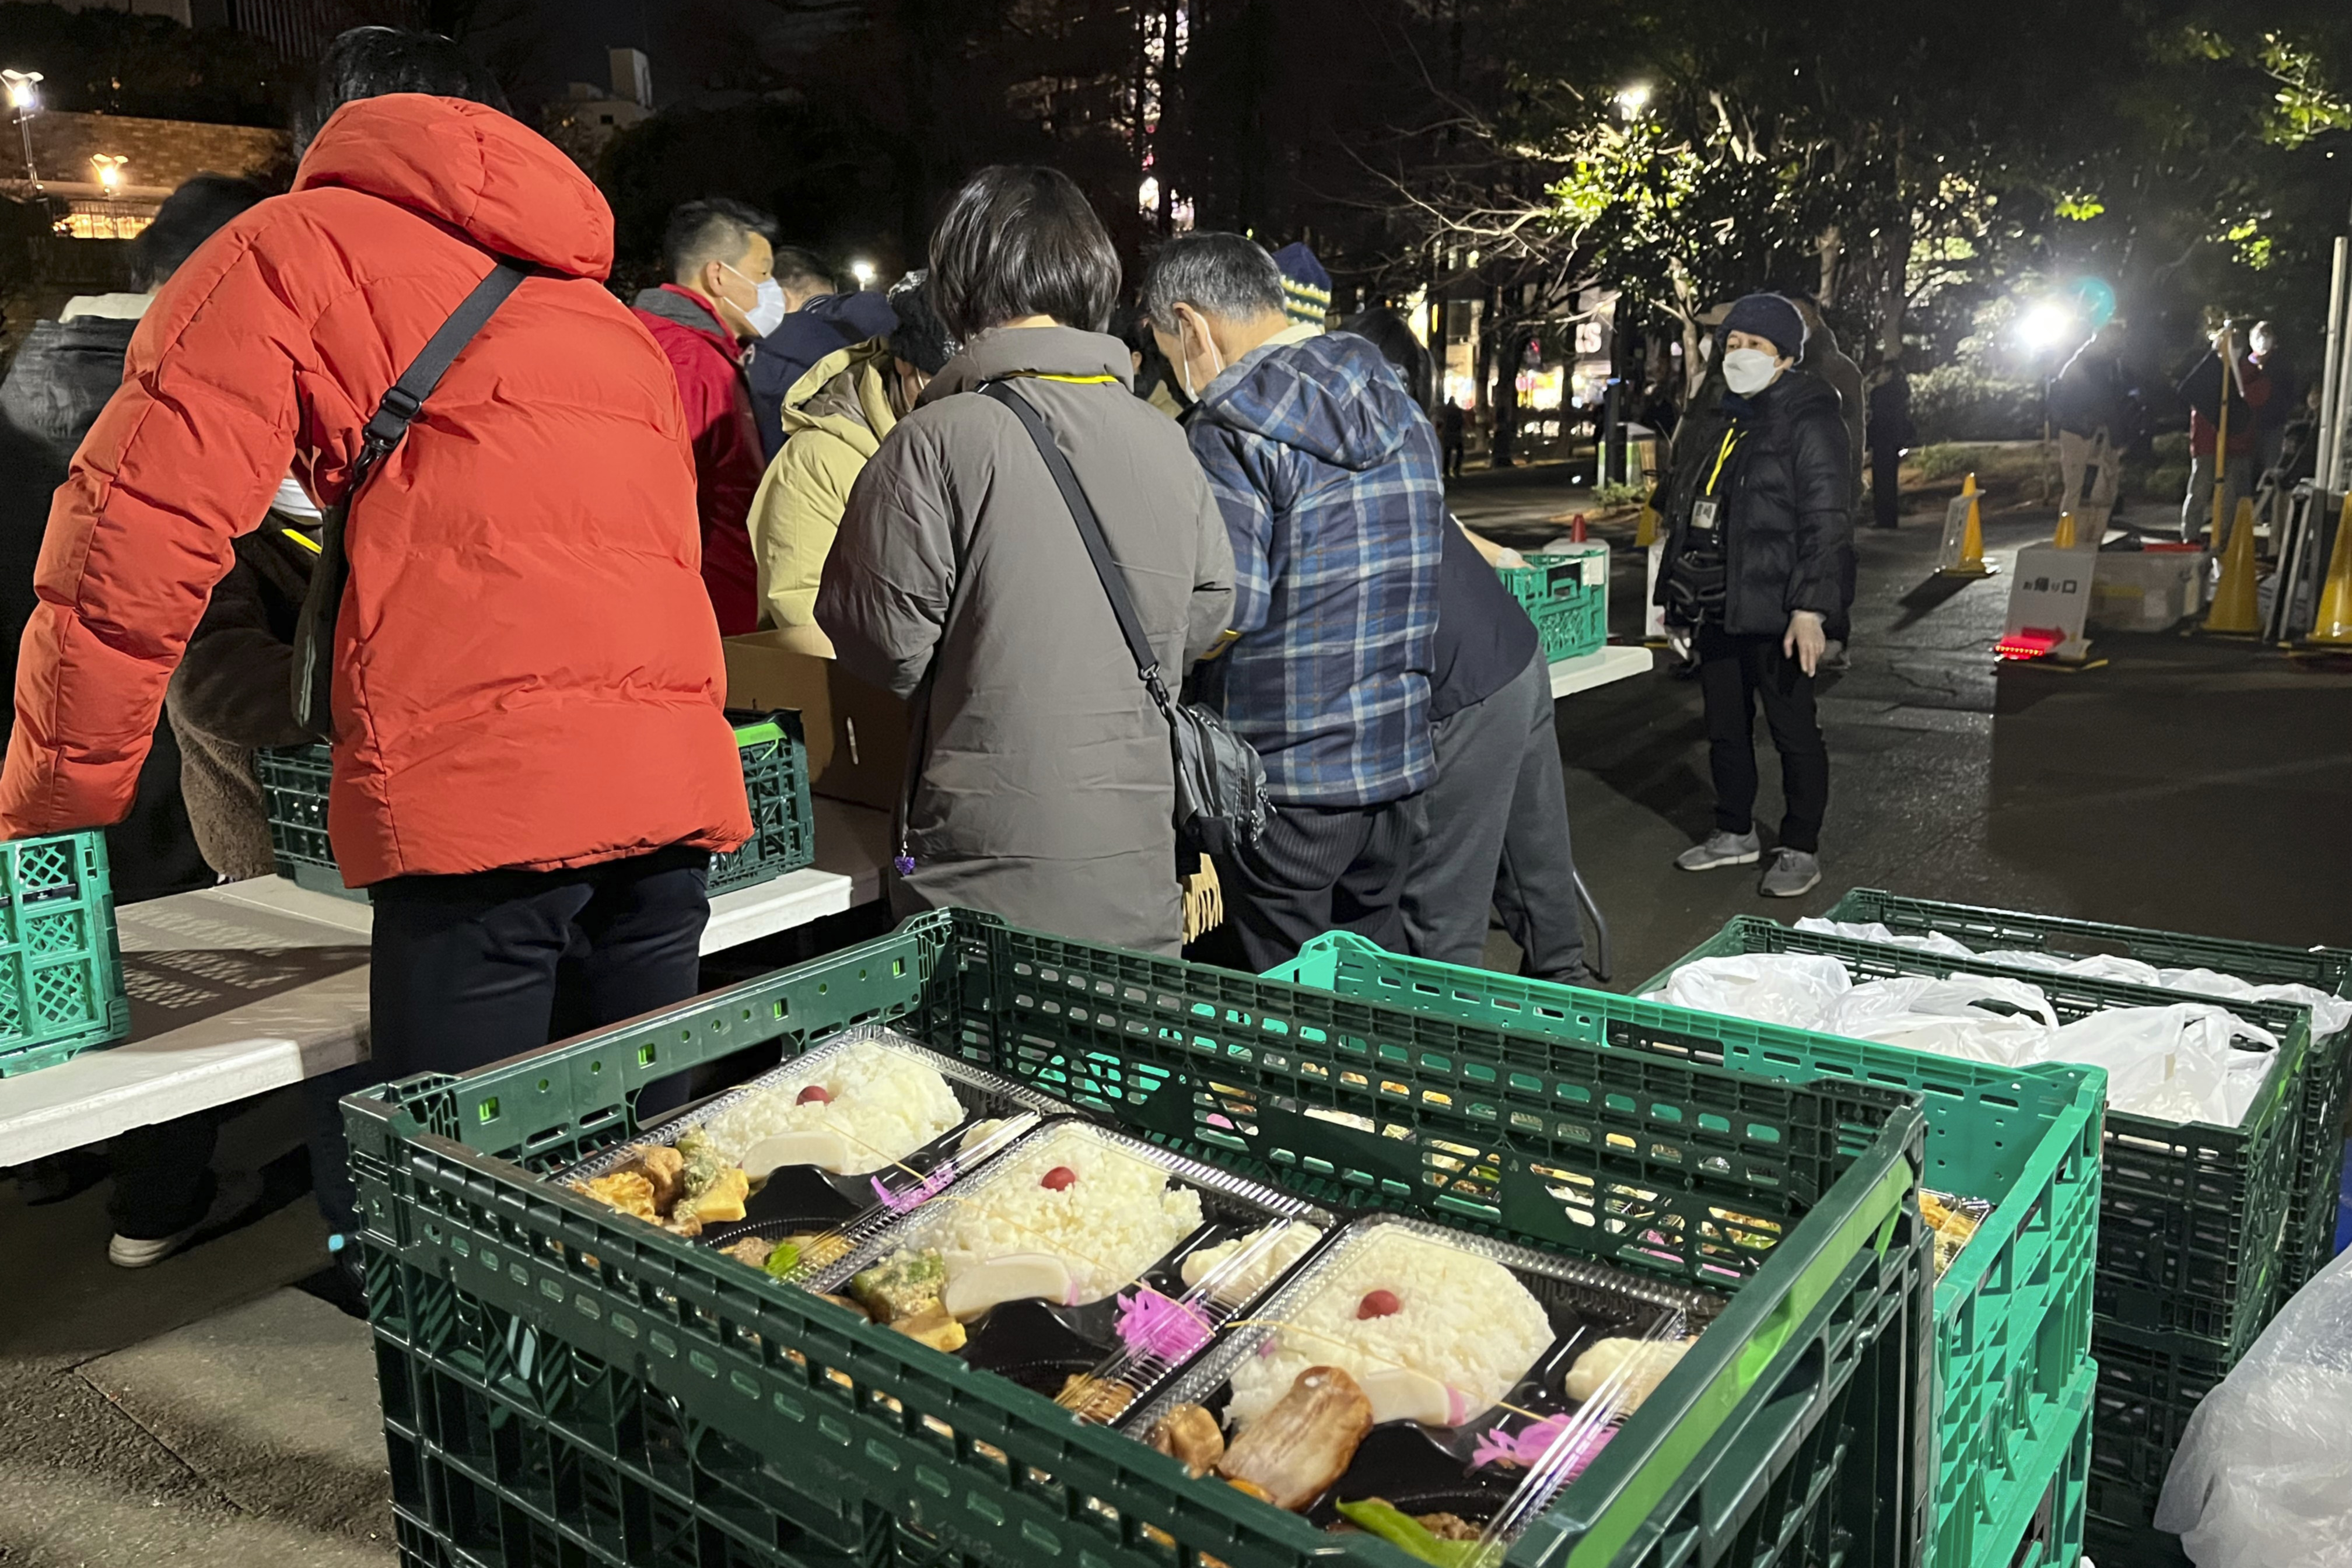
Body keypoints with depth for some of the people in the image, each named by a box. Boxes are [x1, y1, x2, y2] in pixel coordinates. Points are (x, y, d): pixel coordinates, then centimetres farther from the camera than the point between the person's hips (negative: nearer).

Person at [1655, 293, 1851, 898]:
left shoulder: (1809, 422, -9)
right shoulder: (1716, 425, 16)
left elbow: (1826, 524, -15)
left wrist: (1810, 609, -22)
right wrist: (1678, 596, 19)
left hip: (1773, 614, -8)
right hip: (1716, 609, 8)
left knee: (1793, 730, 3)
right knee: (1724, 727, 16)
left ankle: (1801, 849, 13)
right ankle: (1736, 832, 30)